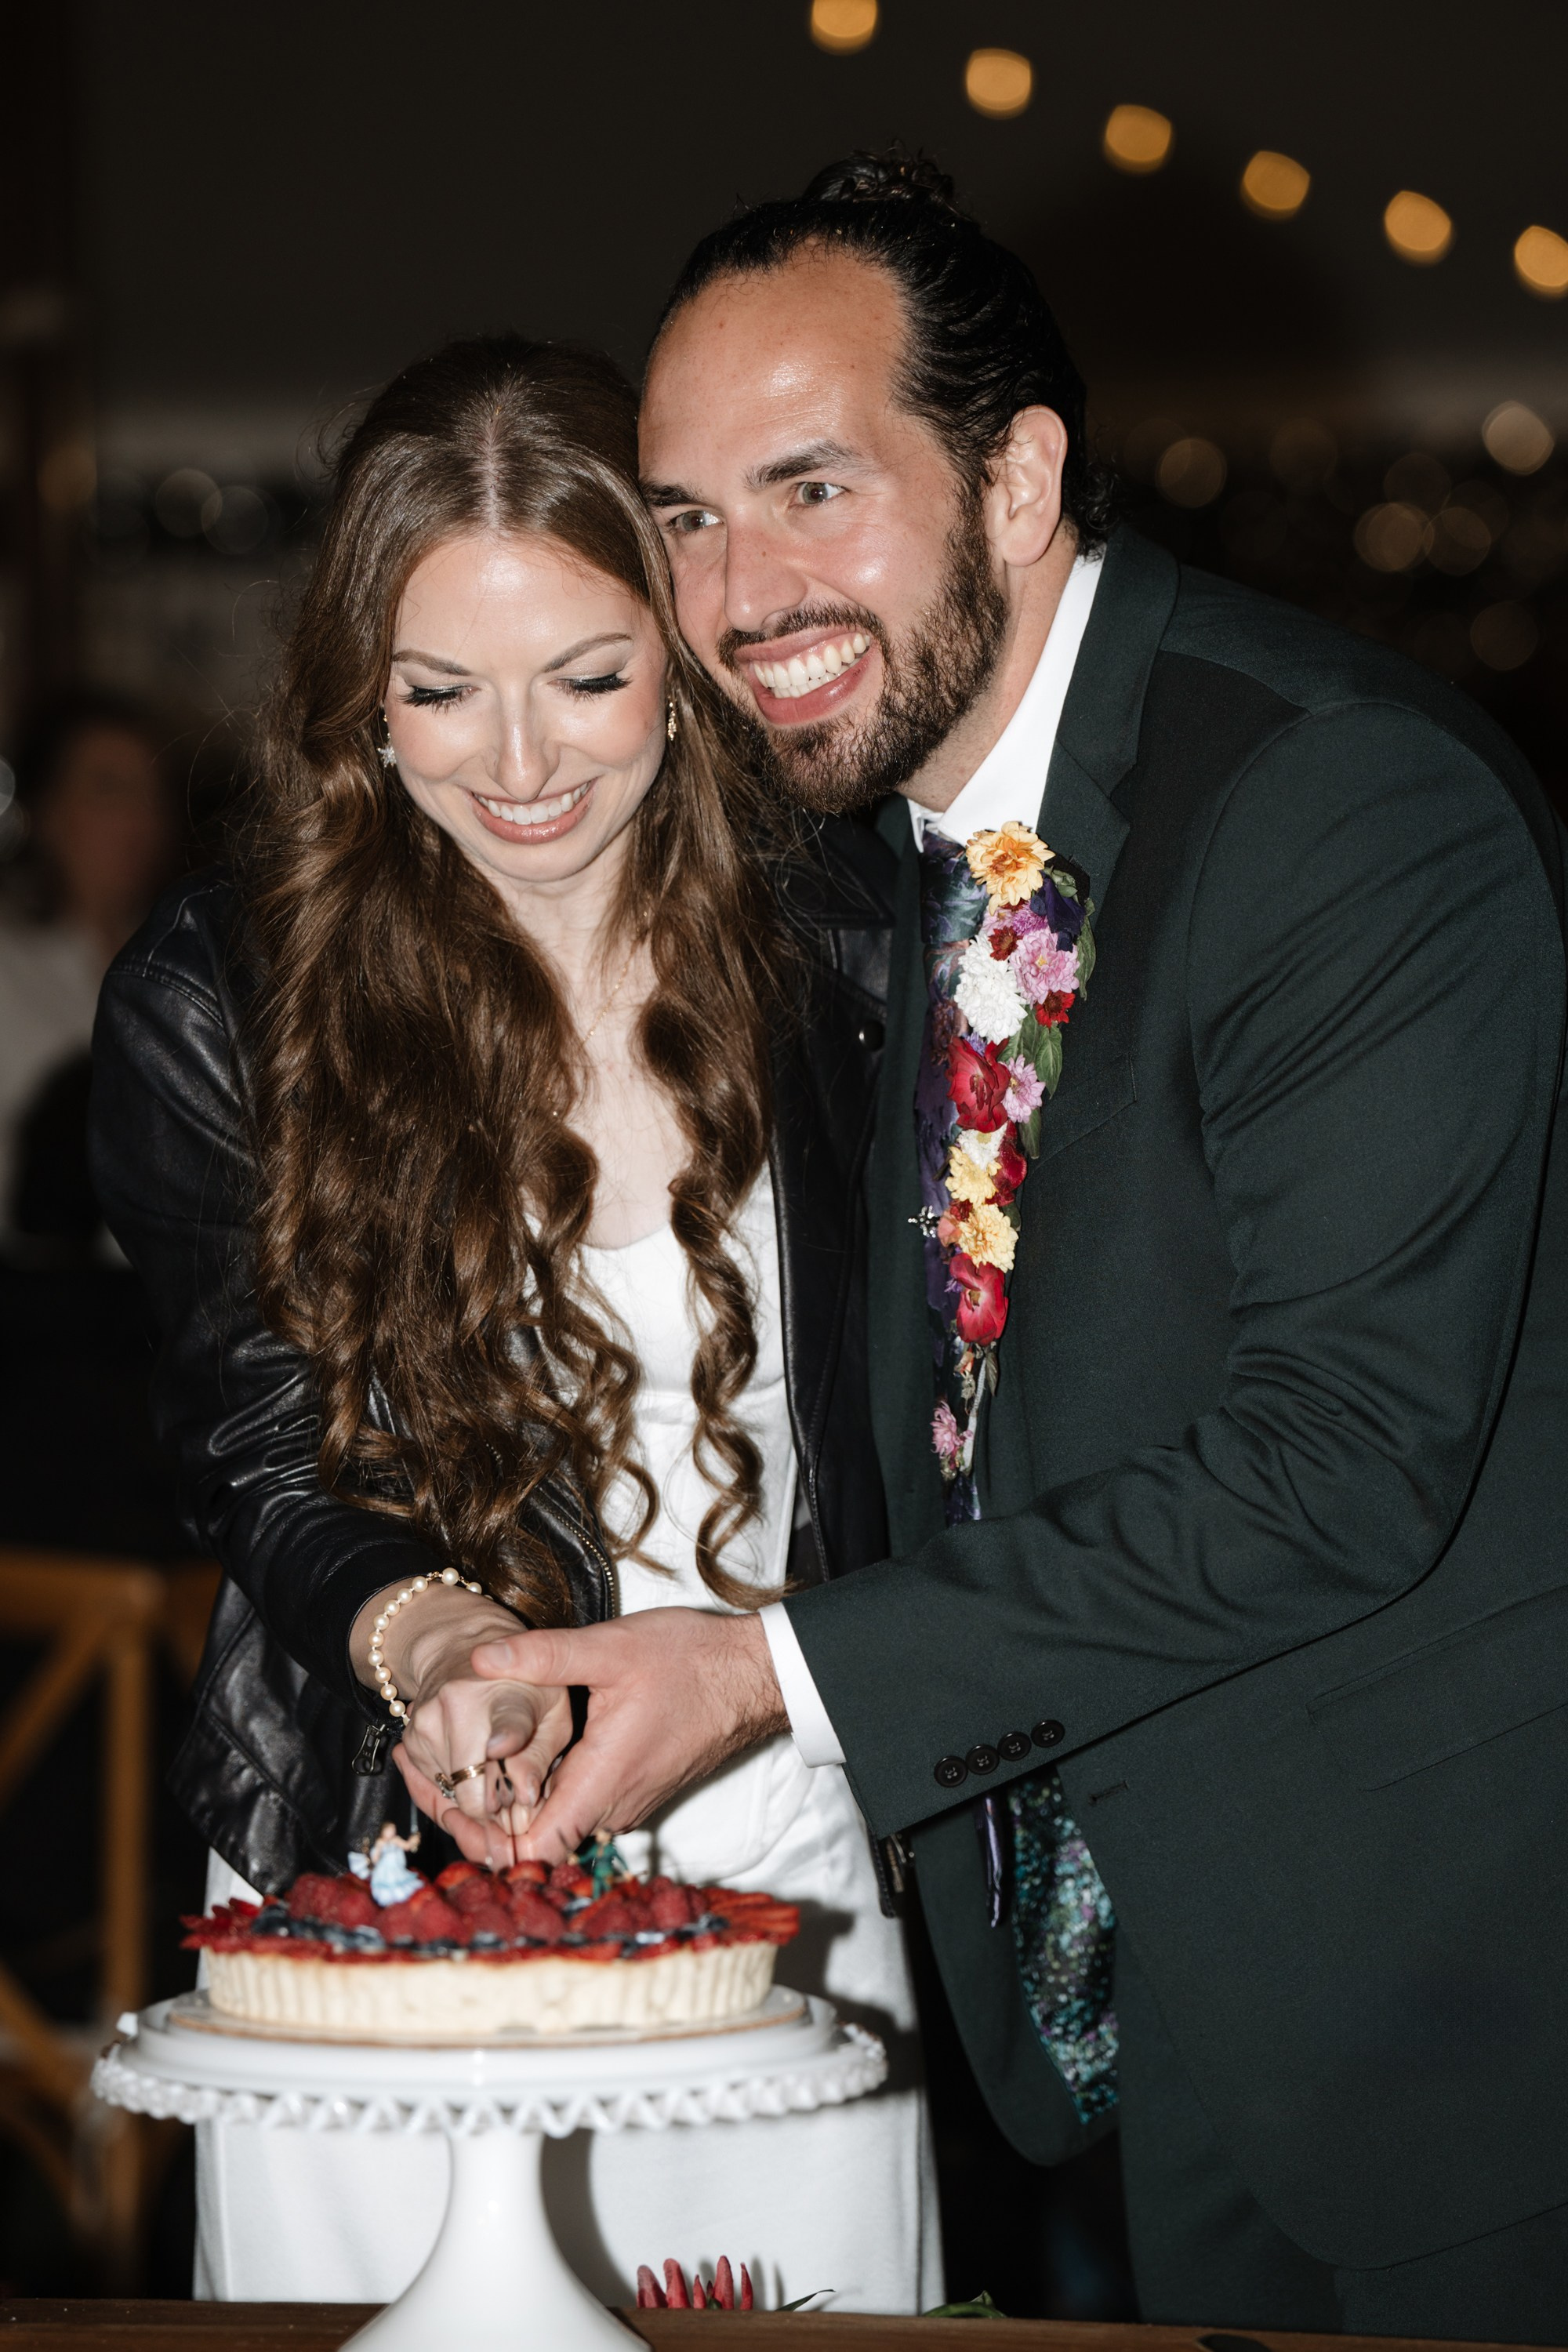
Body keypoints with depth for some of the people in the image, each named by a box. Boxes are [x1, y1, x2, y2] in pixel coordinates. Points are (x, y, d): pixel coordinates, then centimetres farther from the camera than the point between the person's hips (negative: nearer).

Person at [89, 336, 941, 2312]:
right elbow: (257, 1462, -3)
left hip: (787, 1885, 2)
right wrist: (419, 1631, -23)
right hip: (378, 1912, -1)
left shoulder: (830, 945, -1)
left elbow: (910, 1390, 9)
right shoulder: (216, 1007, -6)